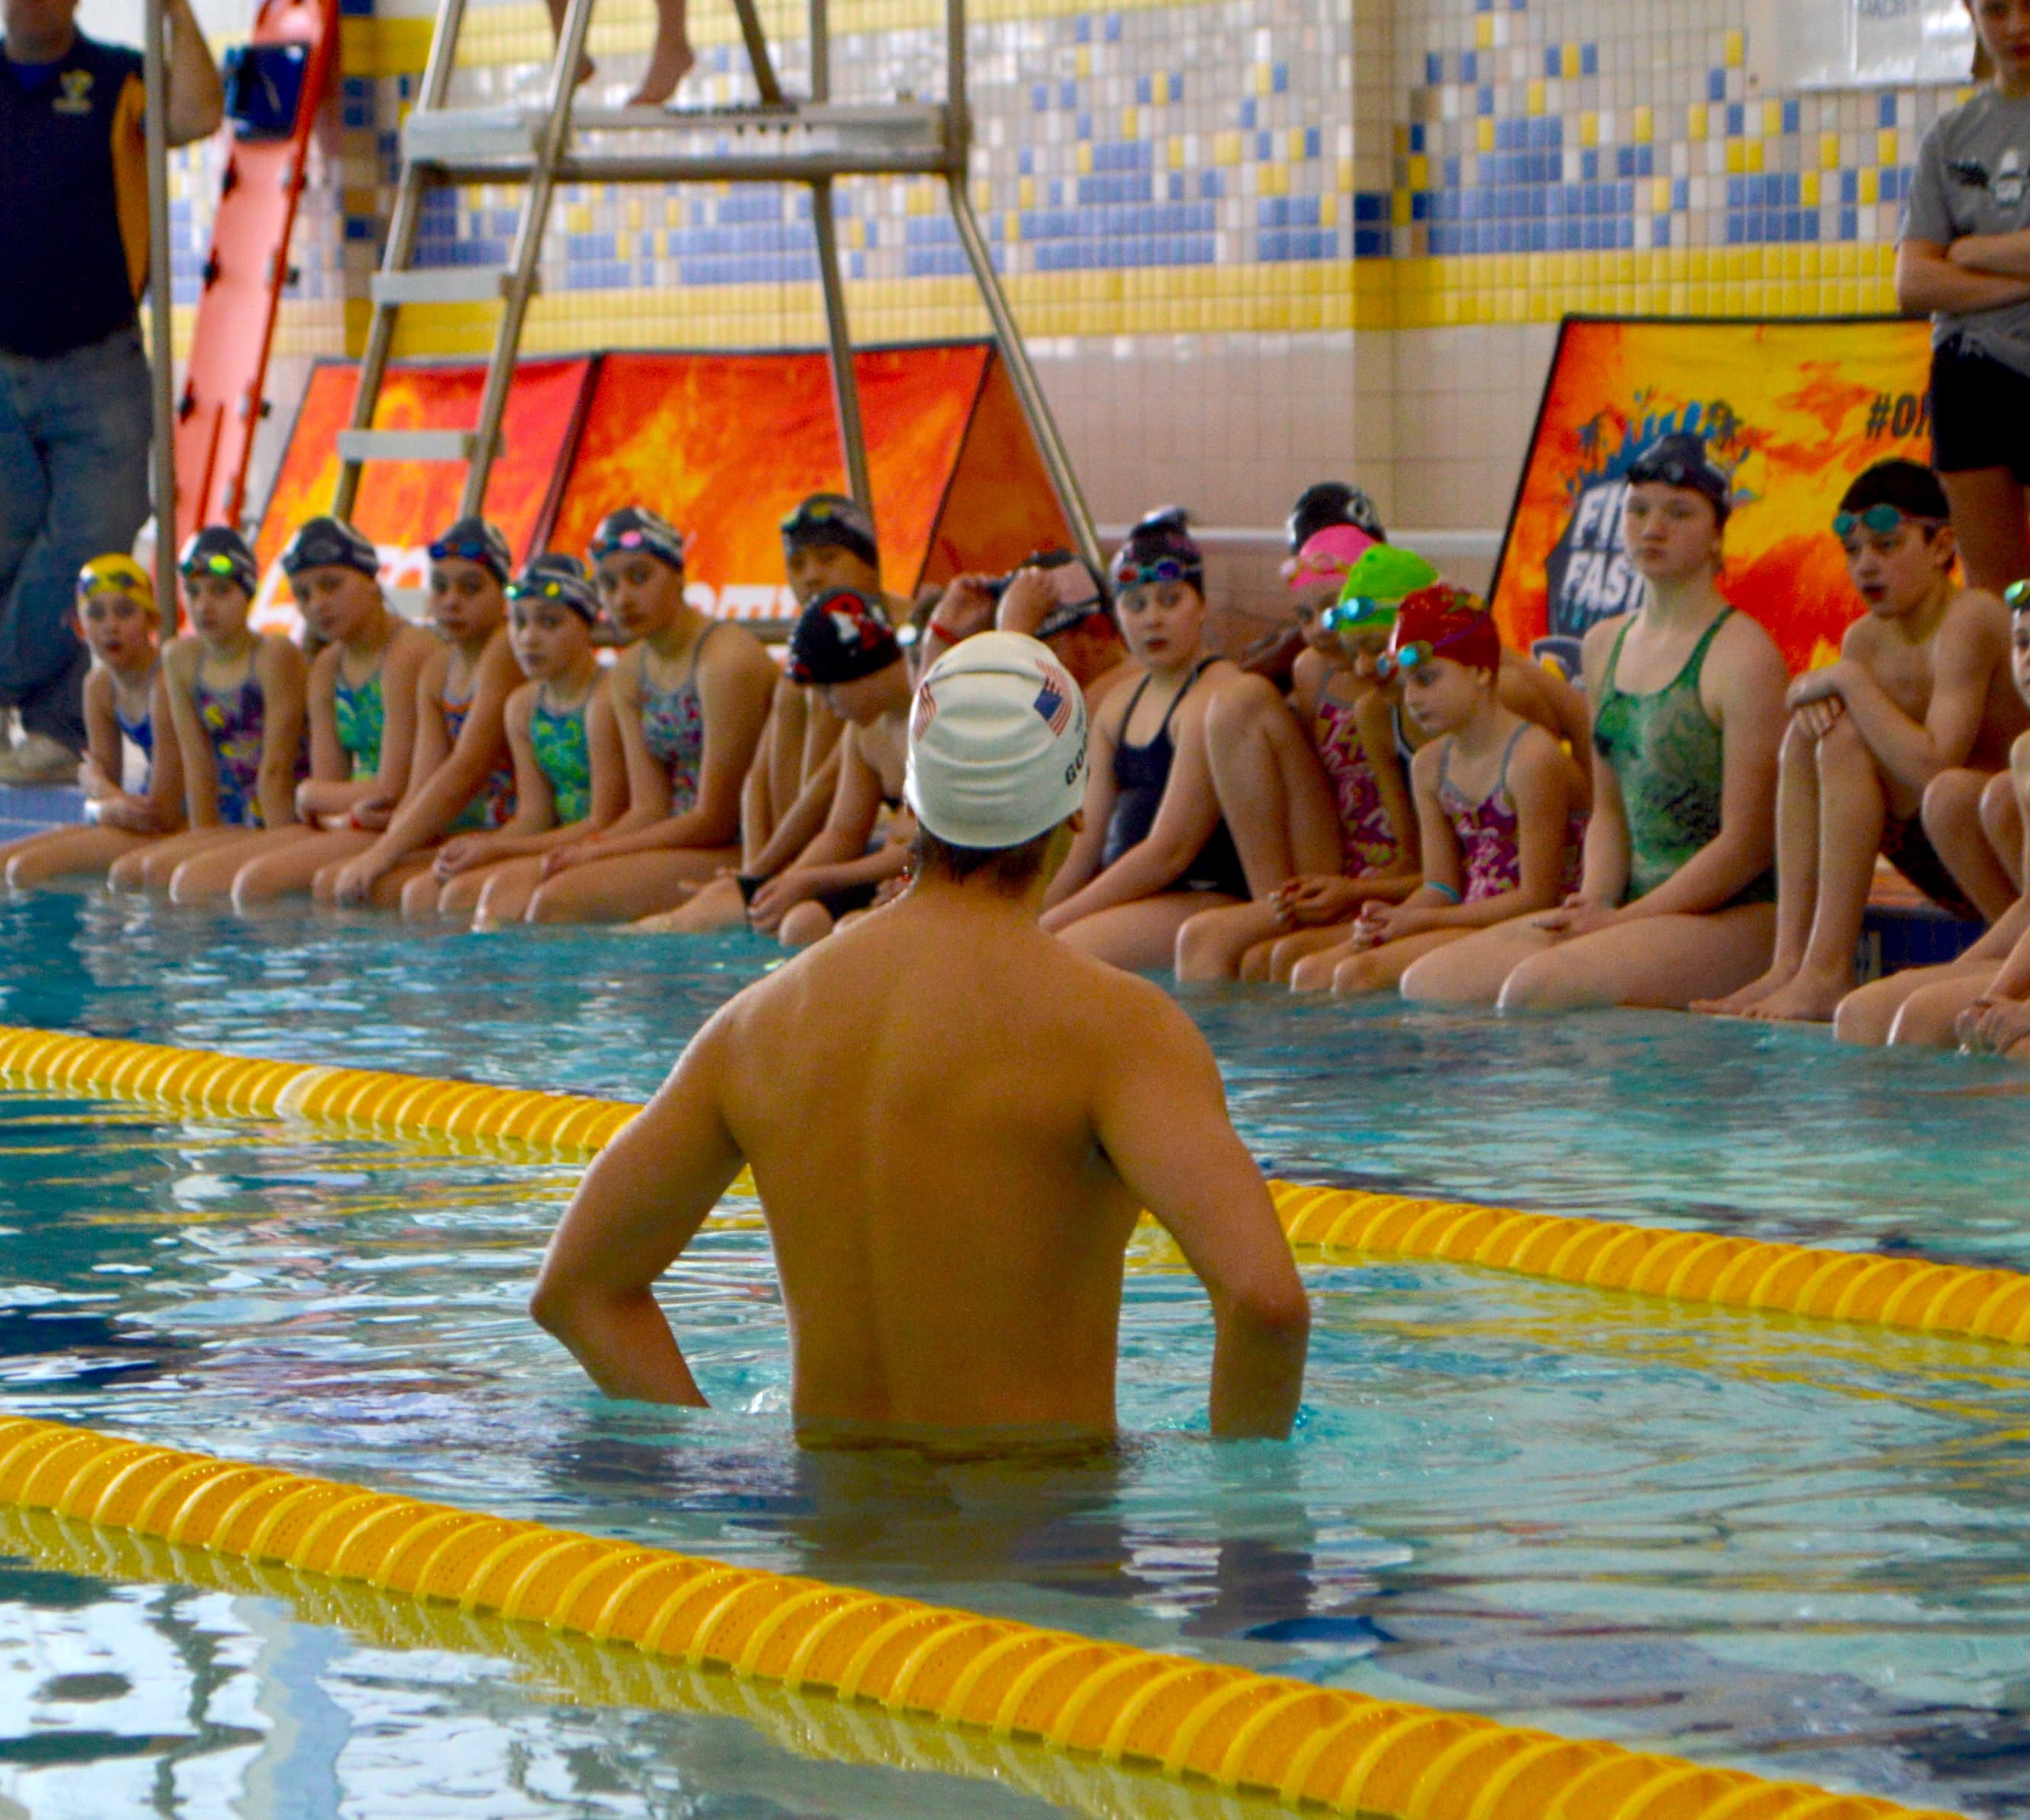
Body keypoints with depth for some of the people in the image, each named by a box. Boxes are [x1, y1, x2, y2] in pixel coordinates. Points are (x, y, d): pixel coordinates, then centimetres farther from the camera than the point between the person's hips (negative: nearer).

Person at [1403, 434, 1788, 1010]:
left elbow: (1748, 845, -14)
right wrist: (1594, 902, -2)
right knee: (1428, 984, -6)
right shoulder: (1605, 644, 14)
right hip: (1635, 907, 8)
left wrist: (1622, 919, -15)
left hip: (1735, 917, -8)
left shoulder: (1743, 656, -11)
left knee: (1536, 987, -30)